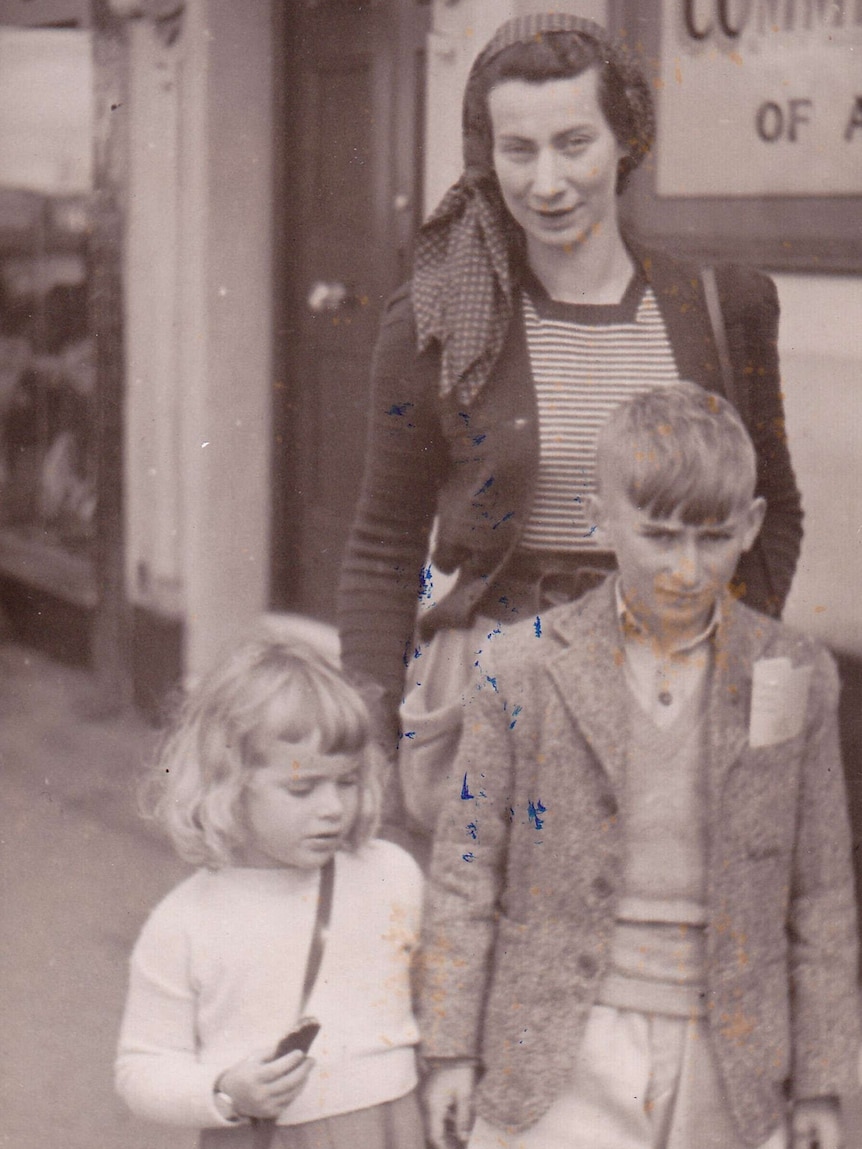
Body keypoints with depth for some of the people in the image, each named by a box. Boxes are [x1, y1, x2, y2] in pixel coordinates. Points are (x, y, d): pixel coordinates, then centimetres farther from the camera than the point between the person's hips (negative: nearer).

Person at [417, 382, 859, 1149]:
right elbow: (467, 862, 0)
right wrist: (451, 1048, 0)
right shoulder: (534, 673, -6)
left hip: (726, 1063, 2)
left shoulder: (796, 677, -1)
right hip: (560, 1058, -1)